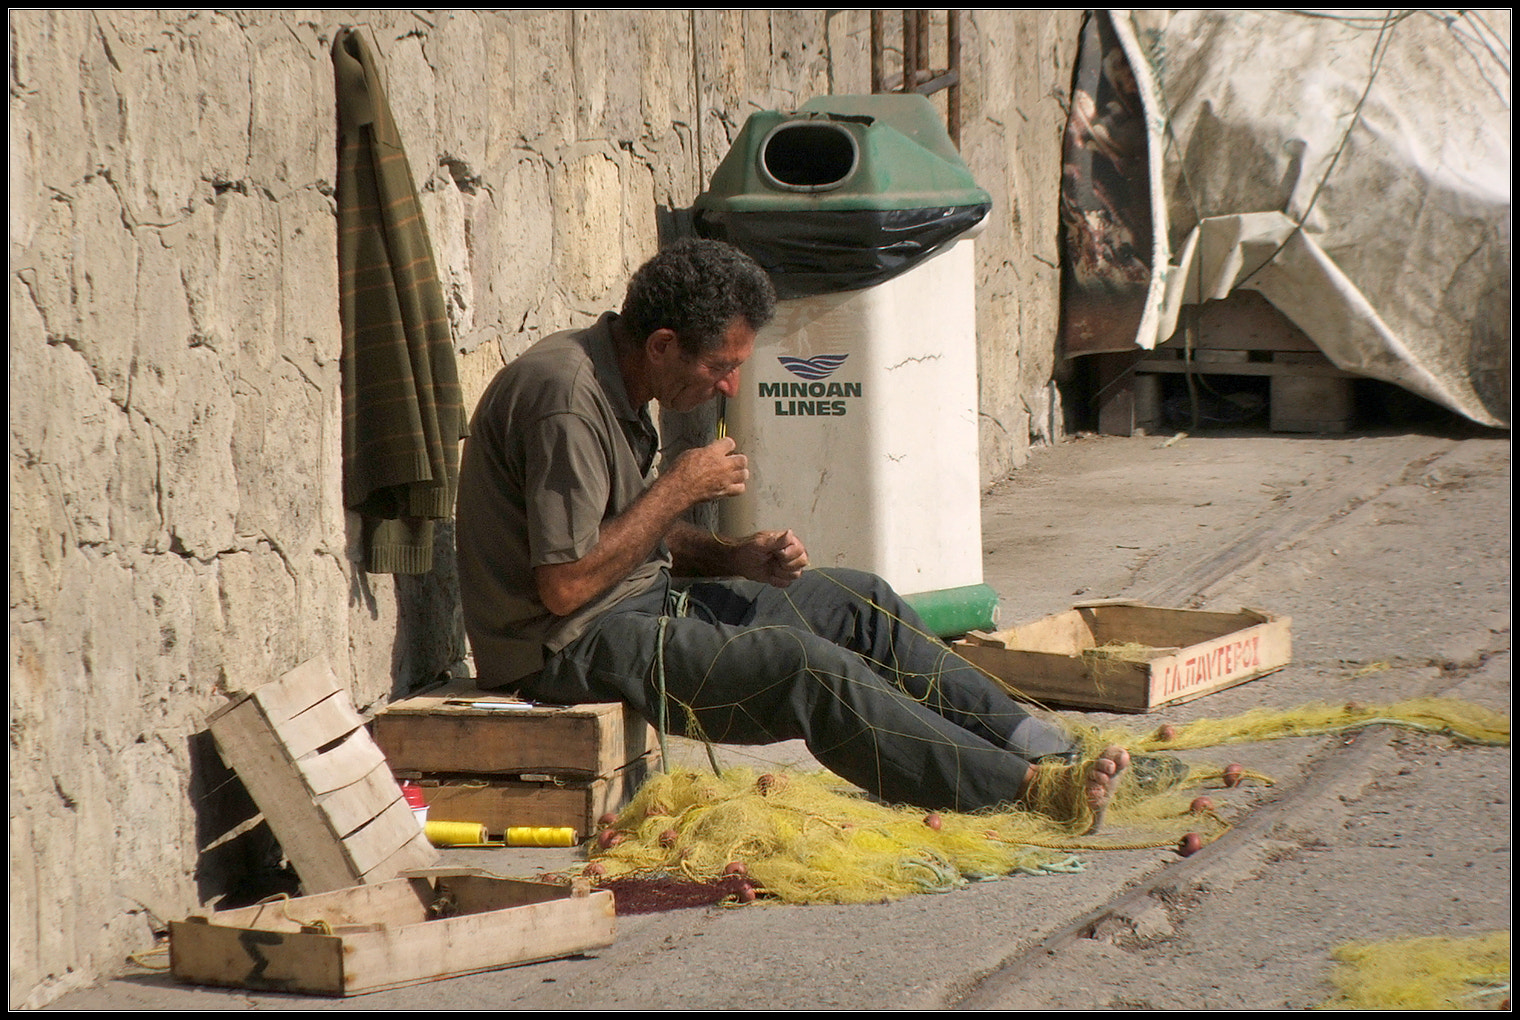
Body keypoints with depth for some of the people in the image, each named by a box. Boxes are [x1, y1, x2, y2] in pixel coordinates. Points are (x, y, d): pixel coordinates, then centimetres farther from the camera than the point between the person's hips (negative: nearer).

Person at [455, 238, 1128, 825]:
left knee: (860, 603, 7)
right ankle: (1029, 786, -21)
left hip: (640, 600, 11)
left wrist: (734, 557, 1)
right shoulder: (565, 397, -23)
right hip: (569, 645, -11)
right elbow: (564, 585, -27)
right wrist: (679, 488, -18)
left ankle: (1040, 747, 5)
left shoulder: (614, 384, 9)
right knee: (803, 667, -24)